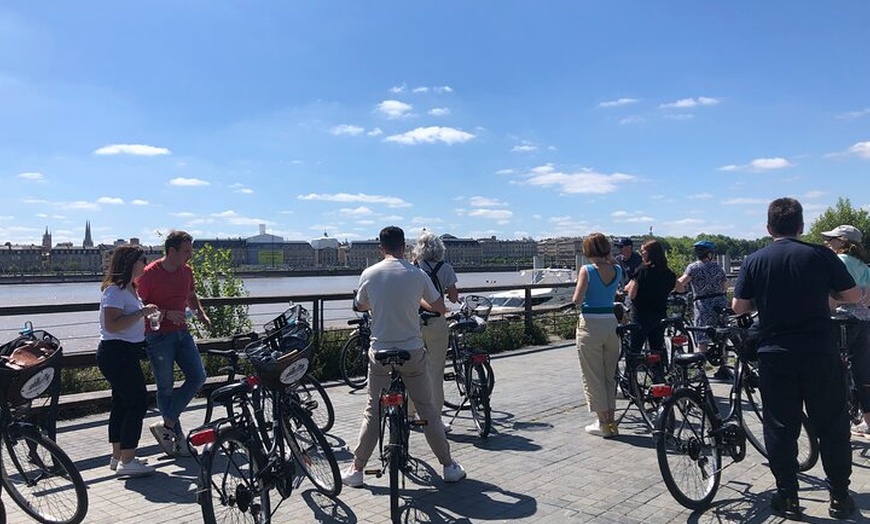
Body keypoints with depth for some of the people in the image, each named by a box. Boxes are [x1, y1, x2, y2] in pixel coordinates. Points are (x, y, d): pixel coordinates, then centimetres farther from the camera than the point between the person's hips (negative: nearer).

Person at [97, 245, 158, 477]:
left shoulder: (129, 288, 15)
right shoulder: (114, 291, -16)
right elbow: (112, 325, -27)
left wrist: (148, 314, 14)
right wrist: (142, 312, -23)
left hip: (126, 354, 11)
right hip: (117, 354, -11)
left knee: (122, 403, 14)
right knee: (138, 402, -9)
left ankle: (118, 456, 24)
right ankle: (127, 461, -3)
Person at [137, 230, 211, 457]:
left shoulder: (186, 270, 7)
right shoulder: (150, 273, -12)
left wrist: (201, 313, 7)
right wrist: (167, 314, -21)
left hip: (181, 332, 6)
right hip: (159, 336, -6)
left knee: (198, 376, -3)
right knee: (166, 388, 3)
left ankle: (166, 425, 7)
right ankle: (178, 438, 14)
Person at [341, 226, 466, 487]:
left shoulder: (369, 274, -4)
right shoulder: (417, 274, -6)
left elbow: (360, 306, 14)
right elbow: (441, 308, 5)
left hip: (380, 352, 1)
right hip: (412, 351, 0)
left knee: (373, 411, 14)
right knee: (427, 409, 13)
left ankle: (356, 470, 19)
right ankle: (449, 466, 20)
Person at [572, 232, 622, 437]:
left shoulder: (587, 270, -12)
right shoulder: (617, 270, 2)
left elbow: (577, 300, -16)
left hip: (590, 325, -5)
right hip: (611, 323, 5)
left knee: (593, 377, 6)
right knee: (610, 375, 16)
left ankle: (603, 423, 9)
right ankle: (611, 422, 20)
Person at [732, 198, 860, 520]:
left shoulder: (754, 261, -2)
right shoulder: (821, 255, -3)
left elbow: (738, 307, -2)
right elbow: (853, 296, 2)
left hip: (774, 355, 0)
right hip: (820, 353, 0)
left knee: (780, 427, 9)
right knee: (832, 424, 13)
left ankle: (788, 499, 15)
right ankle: (839, 497, 22)